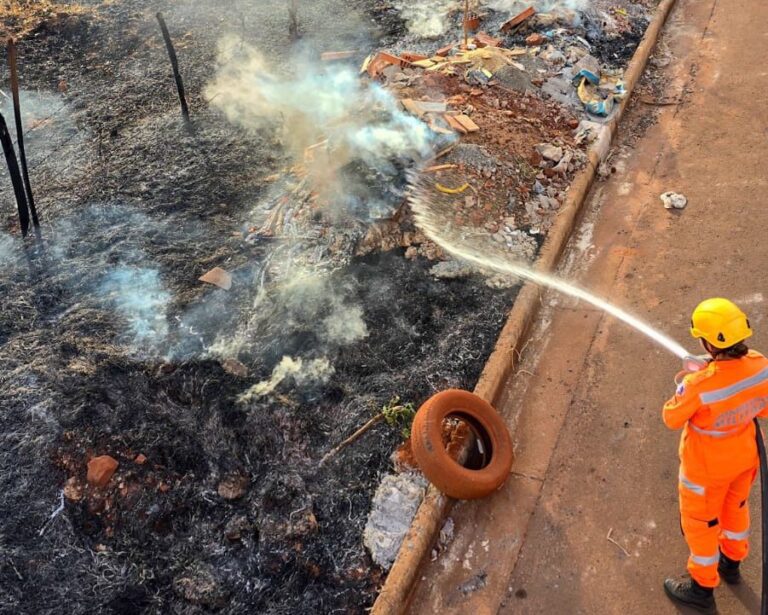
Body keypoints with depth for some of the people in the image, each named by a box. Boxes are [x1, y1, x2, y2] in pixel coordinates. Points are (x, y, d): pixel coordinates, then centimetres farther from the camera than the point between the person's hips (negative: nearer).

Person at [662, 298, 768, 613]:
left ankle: (703, 586, 42)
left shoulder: (699, 384, -40)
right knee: (735, 506, 32)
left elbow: (672, 419, -20)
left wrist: (684, 387, -4)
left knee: (699, 520, 19)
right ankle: (731, 561, 59)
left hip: (707, 465, -6)